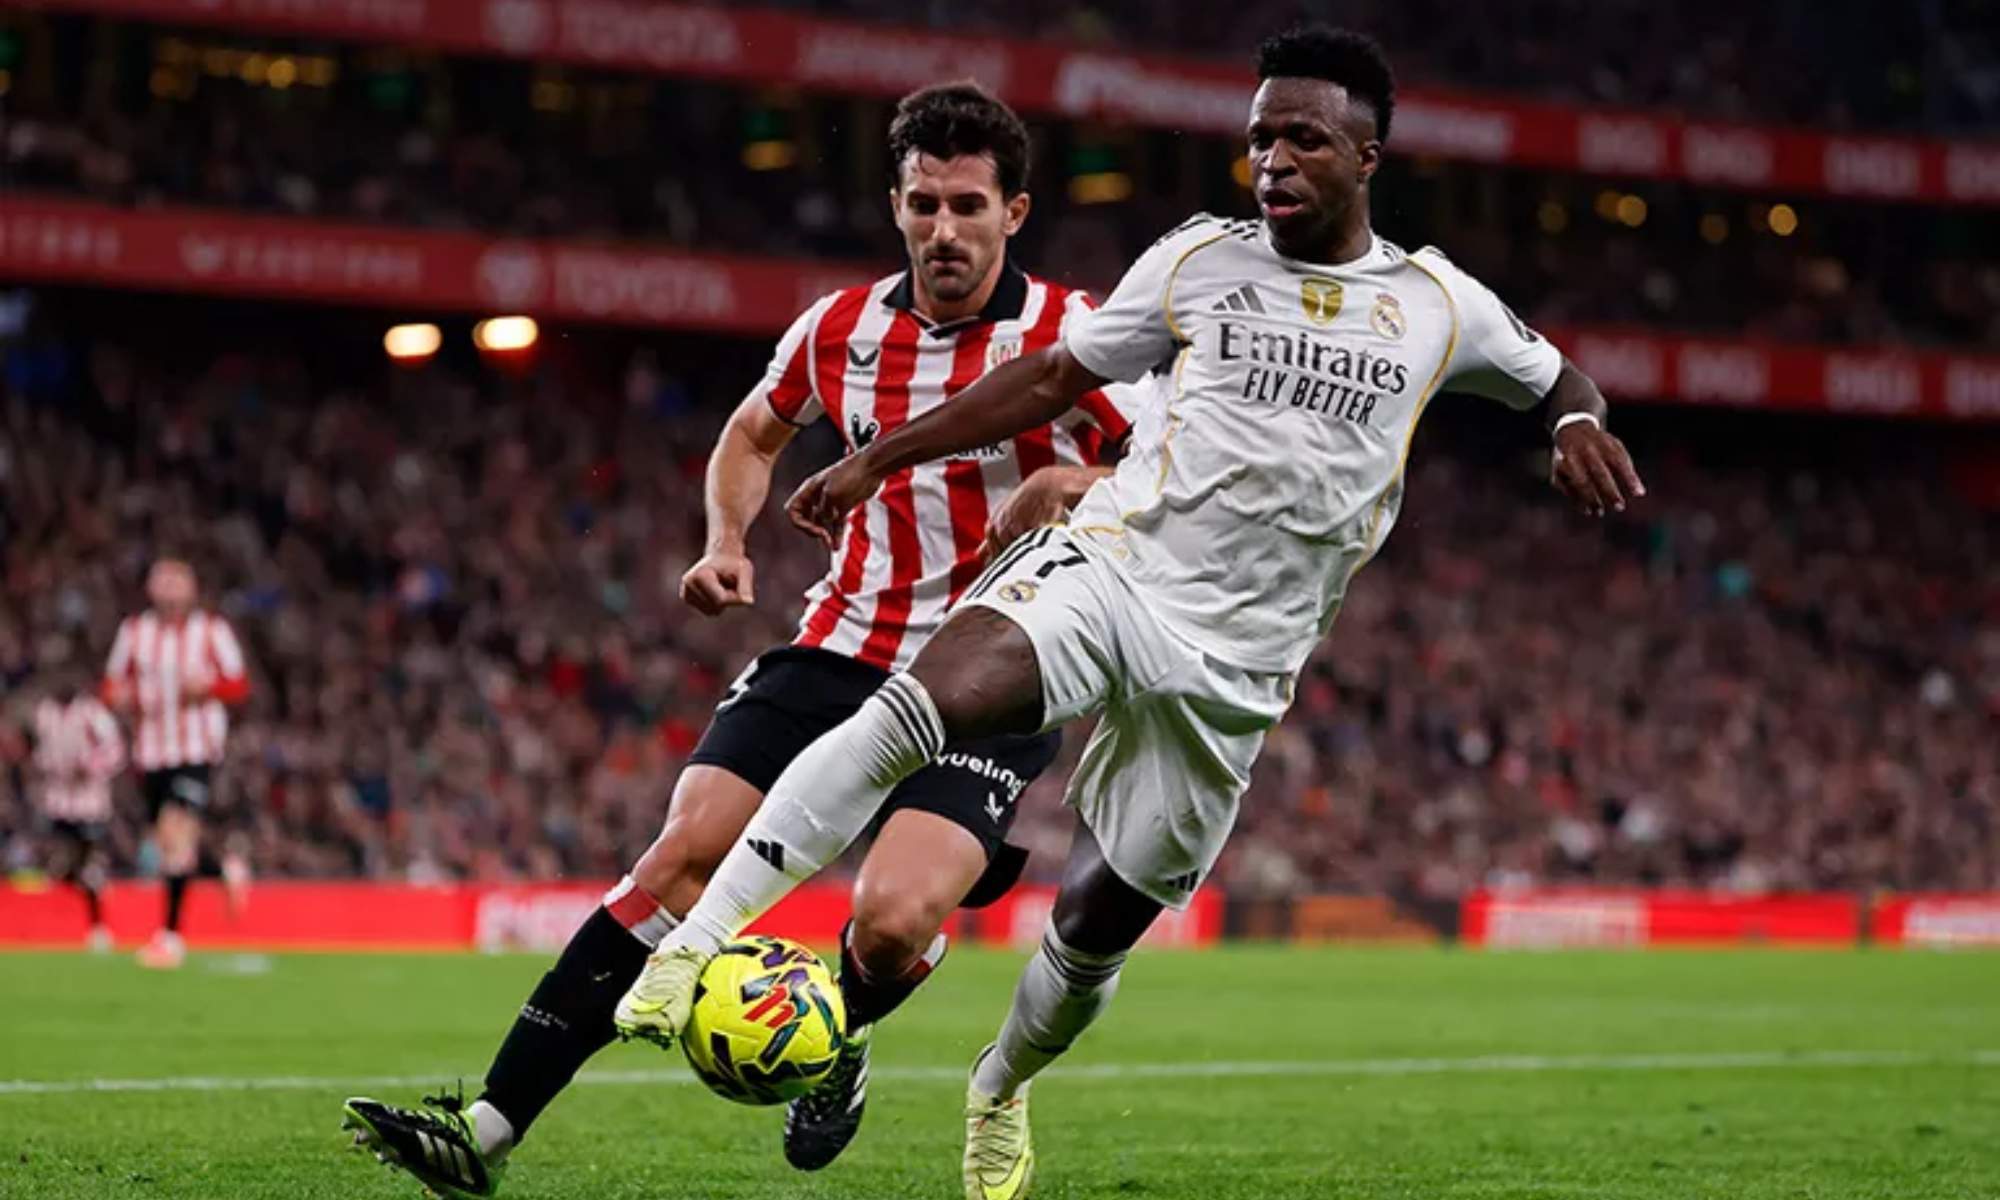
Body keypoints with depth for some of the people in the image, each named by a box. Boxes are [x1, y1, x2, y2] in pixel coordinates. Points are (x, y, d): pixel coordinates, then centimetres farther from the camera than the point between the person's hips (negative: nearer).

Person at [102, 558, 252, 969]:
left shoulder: (212, 631, 0)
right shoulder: (133, 631, 8)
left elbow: (240, 686, 3)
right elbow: (113, 684, 14)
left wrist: (209, 685, -18)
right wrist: (121, 696, -9)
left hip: (198, 747, -4)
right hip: (151, 747, 4)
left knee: (176, 831, -18)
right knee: (169, 841, 10)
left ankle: (170, 932, -16)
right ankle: (226, 869, 42)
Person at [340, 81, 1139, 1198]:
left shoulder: (1063, 335, -9)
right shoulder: (842, 328, 6)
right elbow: (753, 434, 26)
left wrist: (1070, 492, -25)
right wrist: (727, 544, 8)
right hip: (842, 647, 4)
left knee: (894, 920, -26)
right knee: (682, 856, -12)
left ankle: (842, 1040, 13)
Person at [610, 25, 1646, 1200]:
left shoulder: (1439, 306, 7)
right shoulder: (1201, 259, 7)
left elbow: (1553, 374, 23)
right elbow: (1054, 376, 14)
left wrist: (1580, 422, -2)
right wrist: (879, 457, 11)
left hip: (1228, 662, 1)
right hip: (1108, 564, -1)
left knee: (1098, 922, 6)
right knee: (924, 703, -32)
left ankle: (1003, 1087, 40)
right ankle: (695, 942, -34)